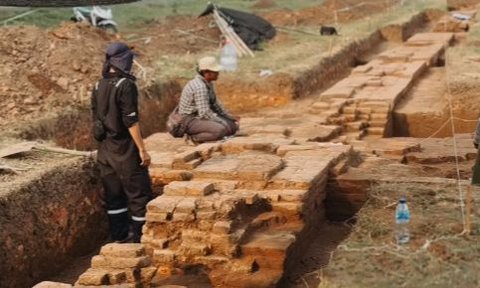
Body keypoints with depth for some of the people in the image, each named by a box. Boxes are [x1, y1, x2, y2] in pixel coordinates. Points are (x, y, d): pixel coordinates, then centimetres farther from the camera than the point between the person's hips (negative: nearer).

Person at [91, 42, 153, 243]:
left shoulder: (98, 86, 8)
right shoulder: (125, 85, -15)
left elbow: (96, 118, 14)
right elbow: (131, 121, -19)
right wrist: (142, 149, -16)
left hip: (105, 149, 8)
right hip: (125, 149, -8)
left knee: (113, 194, 13)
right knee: (138, 193, 2)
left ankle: (120, 236, 20)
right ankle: (140, 238, 4)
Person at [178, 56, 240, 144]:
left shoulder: (208, 83, 9)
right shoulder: (200, 87, -24)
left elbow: (215, 103, 20)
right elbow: (205, 113, -27)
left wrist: (230, 117, 12)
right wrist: (224, 123, -21)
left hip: (201, 116, 10)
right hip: (191, 121, -10)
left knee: (233, 126, 4)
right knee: (221, 130, -32)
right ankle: (193, 137, -12)